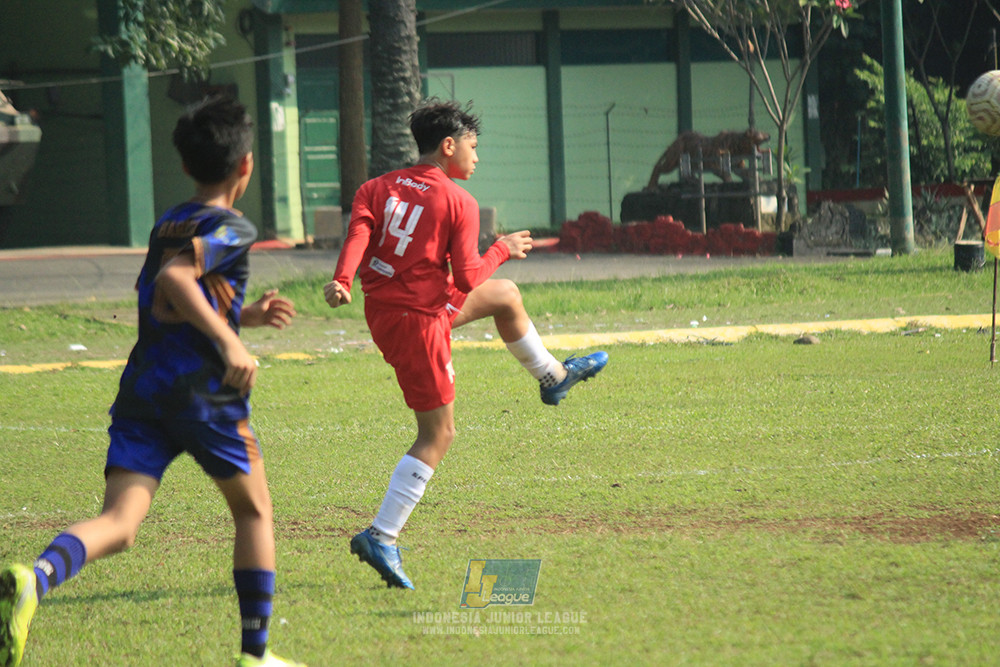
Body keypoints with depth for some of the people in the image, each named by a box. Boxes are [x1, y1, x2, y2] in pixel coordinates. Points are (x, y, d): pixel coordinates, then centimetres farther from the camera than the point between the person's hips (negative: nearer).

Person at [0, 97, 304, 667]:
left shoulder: (167, 226, 21)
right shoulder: (233, 229, -4)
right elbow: (173, 280, -22)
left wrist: (246, 314, 35)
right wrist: (230, 340, -27)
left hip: (142, 388, 5)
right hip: (205, 390, -5)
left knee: (119, 524, -10)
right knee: (254, 509, 18)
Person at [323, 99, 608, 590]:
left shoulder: (377, 190, 6)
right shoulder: (458, 202, -12)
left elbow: (358, 233, -14)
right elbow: (468, 280, -14)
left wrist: (341, 281, -29)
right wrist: (501, 250, 3)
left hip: (383, 308, 8)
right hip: (419, 320, -8)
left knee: (506, 295, 27)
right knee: (438, 434, 0)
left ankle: (553, 376, 51)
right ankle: (381, 536, -9)